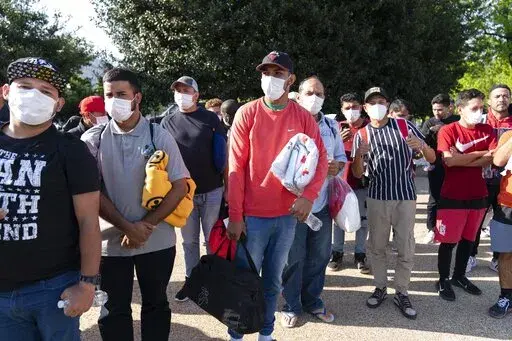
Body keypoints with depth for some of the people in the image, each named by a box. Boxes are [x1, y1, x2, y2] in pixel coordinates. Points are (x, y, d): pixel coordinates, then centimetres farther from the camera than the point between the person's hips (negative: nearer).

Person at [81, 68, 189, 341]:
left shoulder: (159, 136, -4)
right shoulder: (93, 139, -1)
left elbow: (180, 186, -6)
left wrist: (146, 225, -13)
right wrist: (127, 227, -13)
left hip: (157, 241, -1)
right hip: (111, 241, 1)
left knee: (156, 304, 16)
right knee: (113, 310, 14)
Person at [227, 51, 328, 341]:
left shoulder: (303, 118, 1)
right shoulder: (247, 114, -6)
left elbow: (321, 159, -2)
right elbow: (236, 167, -8)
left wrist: (308, 196, -20)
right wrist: (235, 216, -11)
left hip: (287, 214, 3)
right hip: (252, 215, -2)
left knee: (273, 281, 16)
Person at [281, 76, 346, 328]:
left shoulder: (332, 126, 10)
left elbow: (341, 157, 16)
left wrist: (337, 166, -6)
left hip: (322, 203, 5)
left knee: (319, 256, 15)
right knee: (293, 258, 5)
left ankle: (312, 301, 34)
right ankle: (291, 305, 24)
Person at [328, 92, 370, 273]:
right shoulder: (339, 127, 3)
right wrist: (339, 141, -21)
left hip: (363, 180, -1)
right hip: (342, 179, 1)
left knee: (363, 218, 6)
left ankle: (360, 255, 18)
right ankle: (337, 253, 19)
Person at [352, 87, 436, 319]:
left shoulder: (404, 126, -1)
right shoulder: (362, 135, 2)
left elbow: (432, 158, 0)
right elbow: (358, 174, 0)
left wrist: (421, 146, -23)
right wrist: (358, 155, -21)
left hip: (405, 196, -1)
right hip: (377, 197, 1)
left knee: (406, 248, 4)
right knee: (377, 246, 10)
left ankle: (401, 293, 19)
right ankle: (380, 287, 26)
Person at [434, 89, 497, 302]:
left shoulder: (487, 130, 6)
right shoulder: (448, 131, -9)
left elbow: (493, 158, -7)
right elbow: (449, 160, -23)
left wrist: (462, 160, -17)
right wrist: (479, 154, -11)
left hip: (478, 195, 5)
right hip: (452, 196, -5)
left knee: (468, 239, 16)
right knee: (449, 241, 3)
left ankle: (459, 276, 33)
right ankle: (443, 280, 19)